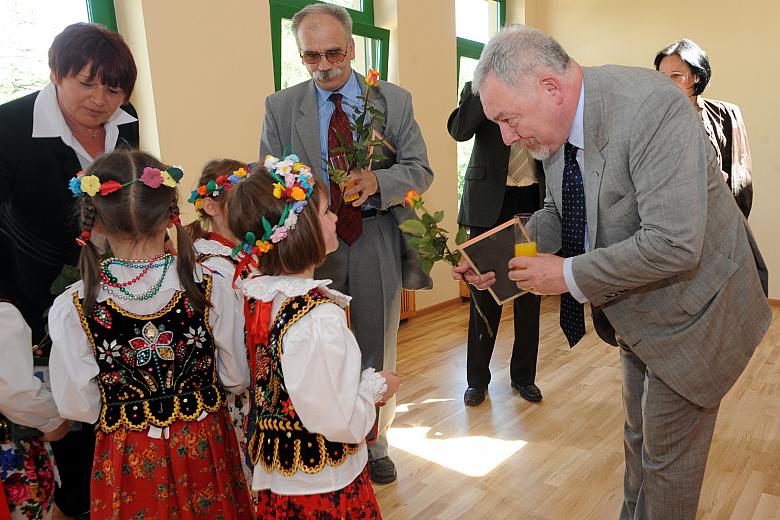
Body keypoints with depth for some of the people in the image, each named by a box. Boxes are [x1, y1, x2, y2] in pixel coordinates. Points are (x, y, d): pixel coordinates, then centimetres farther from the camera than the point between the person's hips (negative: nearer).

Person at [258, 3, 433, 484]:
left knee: (378, 351, 13)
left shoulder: (395, 100, 0)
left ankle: (376, 444, 35)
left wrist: (376, 181, -22)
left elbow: (420, 170, -2)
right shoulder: (280, 108, 2)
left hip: (377, 243, 0)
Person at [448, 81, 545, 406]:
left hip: (533, 201, 2)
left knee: (529, 294, 9)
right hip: (491, 202, -2)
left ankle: (523, 375, 26)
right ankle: (477, 378, 20)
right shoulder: (478, 89, 3)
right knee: (485, 295, 4)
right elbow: (459, 130, -17)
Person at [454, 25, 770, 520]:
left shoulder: (653, 108, -31)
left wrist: (570, 275, -28)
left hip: (691, 311, -7)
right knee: (639, 438, 26)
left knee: (668, 453, 10)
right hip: (636, 311, 8)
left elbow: (673, 245, -36)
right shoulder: (555, 124, -7)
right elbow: (558, 213, 6)